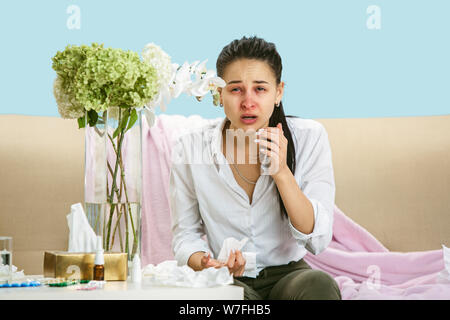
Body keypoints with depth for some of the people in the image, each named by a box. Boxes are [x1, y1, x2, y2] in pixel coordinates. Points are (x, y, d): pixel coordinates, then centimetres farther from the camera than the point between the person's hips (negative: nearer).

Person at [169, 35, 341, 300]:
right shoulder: (190, 148, -8)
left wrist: (281, 172, -24)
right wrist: (206, 263, -21)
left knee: (319, 284, -32)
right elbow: (185, 234, 3)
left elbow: (318, 241, -12)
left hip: (287, 275, 2)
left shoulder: (309, 137, -8)